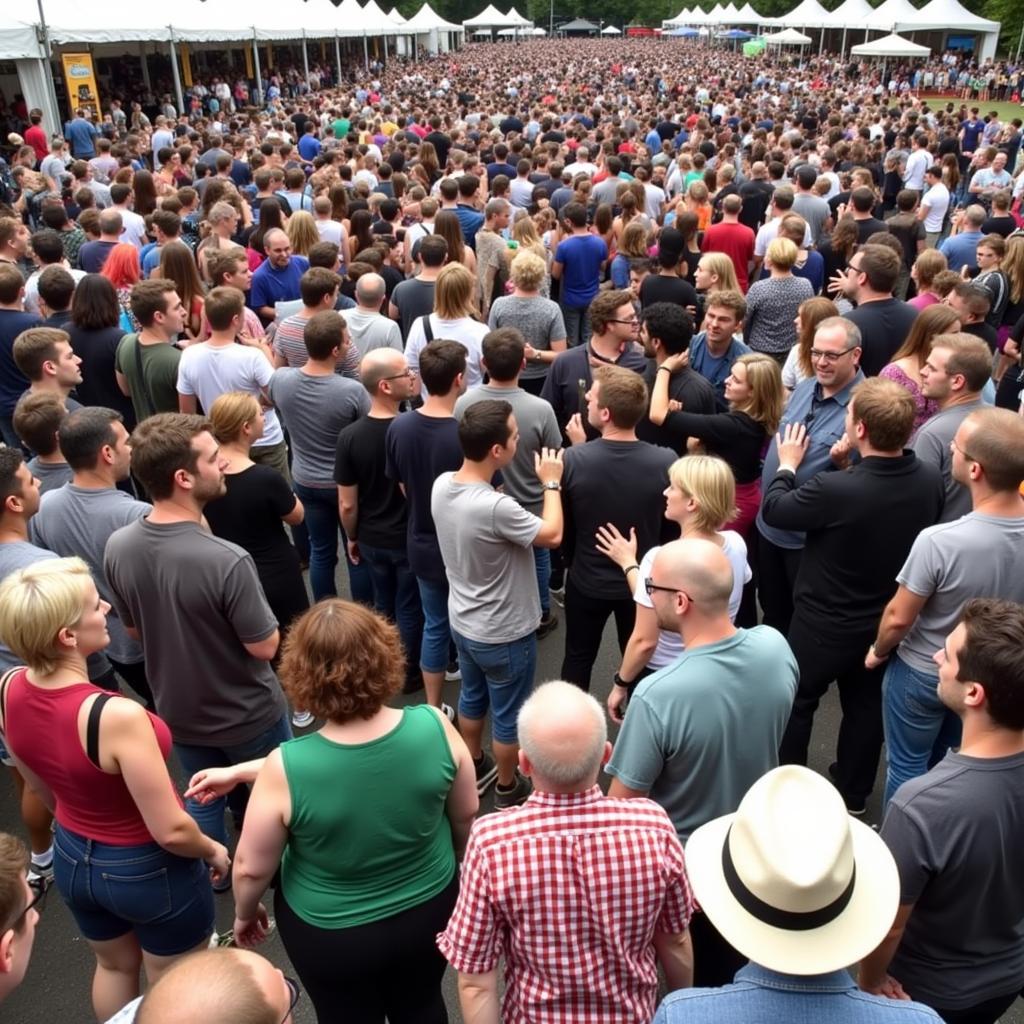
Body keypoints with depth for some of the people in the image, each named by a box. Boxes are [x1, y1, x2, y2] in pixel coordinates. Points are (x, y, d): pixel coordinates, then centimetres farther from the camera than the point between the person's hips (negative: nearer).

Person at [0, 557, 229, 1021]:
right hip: (147, 869, -6)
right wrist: (213, 851, -7)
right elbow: (170, 831, -27)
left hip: (72, 858, 6)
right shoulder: (117, 716, -37)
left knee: (114, 967, 33)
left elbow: (43, 787, 4)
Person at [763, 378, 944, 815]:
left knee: (796, 703, 17)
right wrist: (851, 464, 3)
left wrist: (787, 465, 1)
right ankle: (853, 796, 41)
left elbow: (774, 510, -16)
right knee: (865, 706, 23)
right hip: (886, 622, 5)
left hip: (824, 624, -5)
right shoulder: (931, 480, -15)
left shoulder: (834, 489, -34)